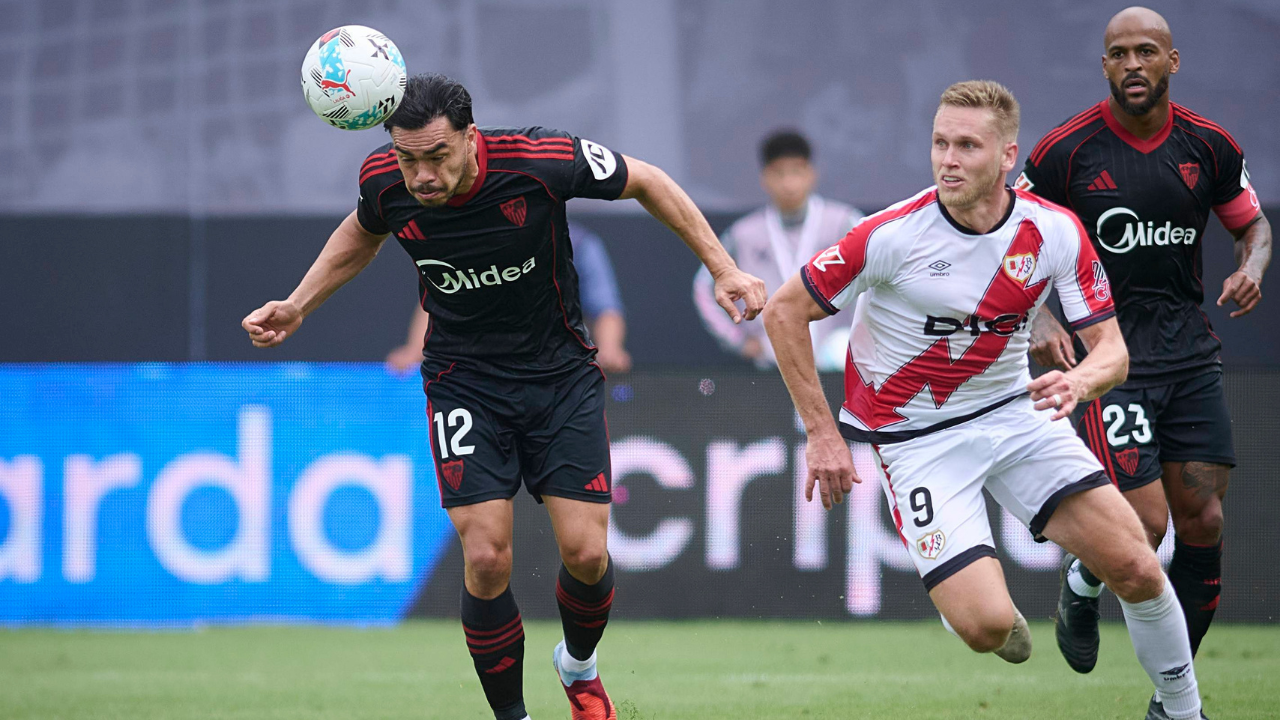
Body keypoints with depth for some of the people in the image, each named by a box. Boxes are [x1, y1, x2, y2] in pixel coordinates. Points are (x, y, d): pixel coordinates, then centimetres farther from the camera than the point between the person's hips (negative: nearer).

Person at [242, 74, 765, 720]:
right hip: (464, 384, 1)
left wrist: (723, 268, -6)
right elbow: (361, 233, 11)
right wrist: (296, 307, 5)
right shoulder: (385, 181, -16)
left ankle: (579, 666, 27)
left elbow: (645, 181, -6)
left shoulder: (543, 159, -25)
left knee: (585, 553, -7)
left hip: (561, 375, -1)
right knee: (485, 560, -13)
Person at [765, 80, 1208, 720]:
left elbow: (1110, 346, -5)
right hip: (916, 437, -3)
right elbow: (784, 311, -10)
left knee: (1137, 570, -10)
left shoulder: (1056, 232, -9)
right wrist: (822, 433, -11)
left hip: (1015, 412, 3)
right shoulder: (893, 235, -19)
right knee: (987, 627, -17)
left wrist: (1080, 380, -29)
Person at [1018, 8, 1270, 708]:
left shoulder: (1208, 145, 3)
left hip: (1192, 354, 4)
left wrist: (1251, 268, -4)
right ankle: (1081, 585, 22)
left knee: (1203, 521, -2)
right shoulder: (1065, 151, -7)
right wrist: (1039, 320, -15)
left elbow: (1253, 224, 18)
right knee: (1146, 525, -14)